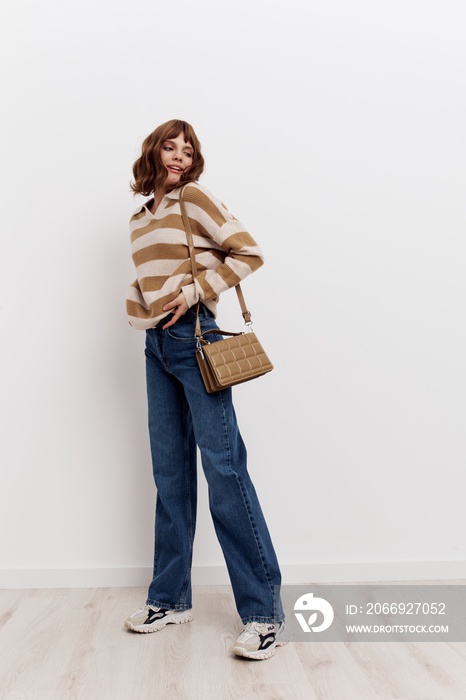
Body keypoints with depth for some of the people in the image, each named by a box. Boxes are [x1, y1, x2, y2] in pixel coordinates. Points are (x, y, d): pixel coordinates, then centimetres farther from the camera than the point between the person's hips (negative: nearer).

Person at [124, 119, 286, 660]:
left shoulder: (193, 199, -1)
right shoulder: (140, 219, 19)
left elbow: (248, 252, -7)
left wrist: (196, 291, -13)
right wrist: (138, 305, 8)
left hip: (192, 337, -7)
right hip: (156, 343, 7)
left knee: (223, 466, -9)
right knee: (170, 471, 9)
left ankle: (264, 612, -1)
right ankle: (170, 599, 21)